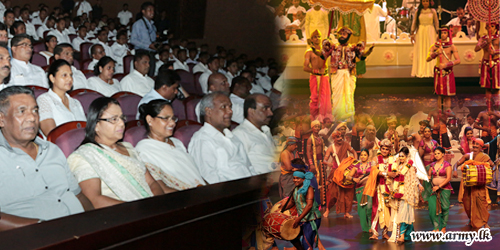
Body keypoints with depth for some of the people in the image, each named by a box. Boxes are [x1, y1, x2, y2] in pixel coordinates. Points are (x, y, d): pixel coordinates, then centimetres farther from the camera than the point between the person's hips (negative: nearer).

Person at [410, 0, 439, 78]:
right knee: (420, 52, 0)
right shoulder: (418, 12, 6)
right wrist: (412, 33, 2)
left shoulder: (433, 11, 4)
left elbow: (436, 23, 6)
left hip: (430, 32, -1)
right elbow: (414, 23, 8)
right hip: (420, 33, 1)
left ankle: (430, 71, 4)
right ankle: (420, 71, 5)